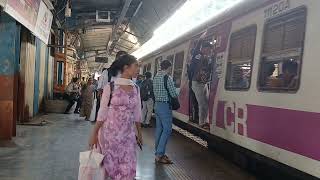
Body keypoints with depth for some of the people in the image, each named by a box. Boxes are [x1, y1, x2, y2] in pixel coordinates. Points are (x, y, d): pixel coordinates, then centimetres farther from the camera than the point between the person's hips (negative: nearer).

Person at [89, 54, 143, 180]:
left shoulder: (136, 88, 4)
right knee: (110, 165, 9)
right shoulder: (110, 87, -8)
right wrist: (94, 134, -4)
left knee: (128, 169, 5)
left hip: (128, 135, 4)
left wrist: (139, 133, 16)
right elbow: (102, 113, -5)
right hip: (110, 132, -3)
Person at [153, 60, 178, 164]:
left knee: (159, 129, 13)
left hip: (157, 105, 9)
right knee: (167, 130, -4)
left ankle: (158, 153, 21)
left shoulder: (156, 77, 10)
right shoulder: (167, 77, -15)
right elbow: (174, 94, -14)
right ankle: (159, 155, -4)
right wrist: (176, 95, 6)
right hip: (165, 106, -9)